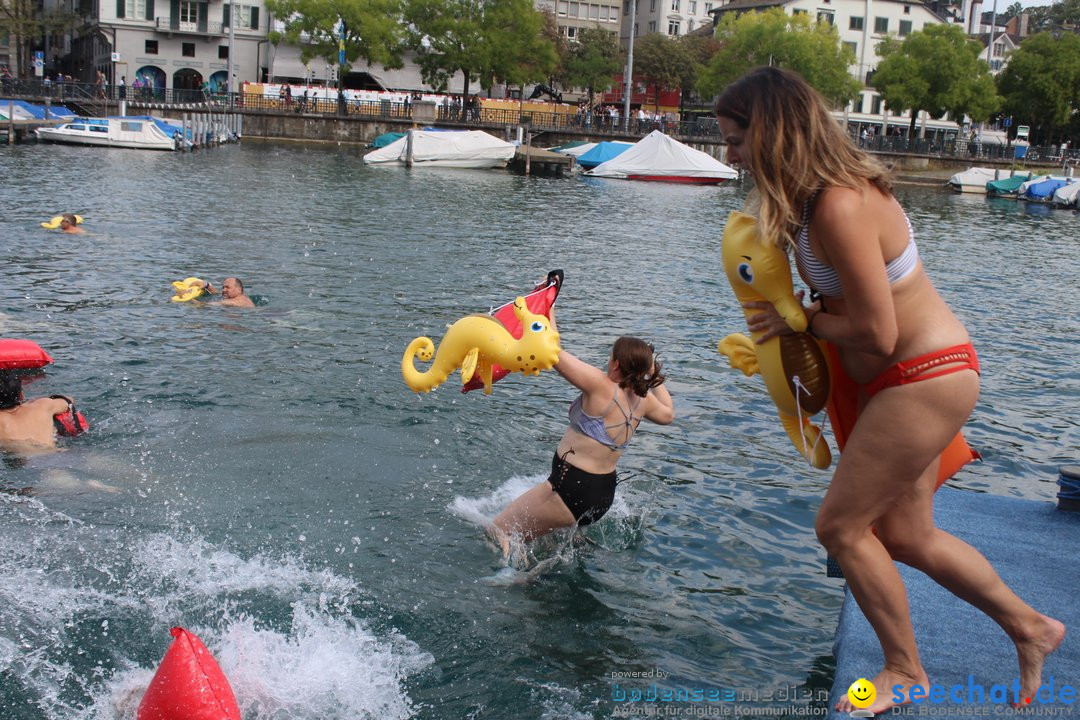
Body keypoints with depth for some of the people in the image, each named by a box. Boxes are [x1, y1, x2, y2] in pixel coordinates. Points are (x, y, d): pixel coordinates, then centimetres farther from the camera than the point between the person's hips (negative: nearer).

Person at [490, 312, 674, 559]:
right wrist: (654, 375, 26)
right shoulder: (643, 399, 0)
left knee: (497, 531, -2)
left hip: (571, 488, -8)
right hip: (605, 493, 8)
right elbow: (668, 414, 23)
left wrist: (549, 314, -7)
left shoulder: (601, 386, -20)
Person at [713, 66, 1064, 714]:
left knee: (841, 526, -1)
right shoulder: (824, 193, 4)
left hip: (924, 380, -10)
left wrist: (799, 321, -10)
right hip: (912, 381, 10)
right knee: (903, 535, 16)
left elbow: (875, 334, -24)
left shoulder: (839, 206, -26)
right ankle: (1029, 626, 34)